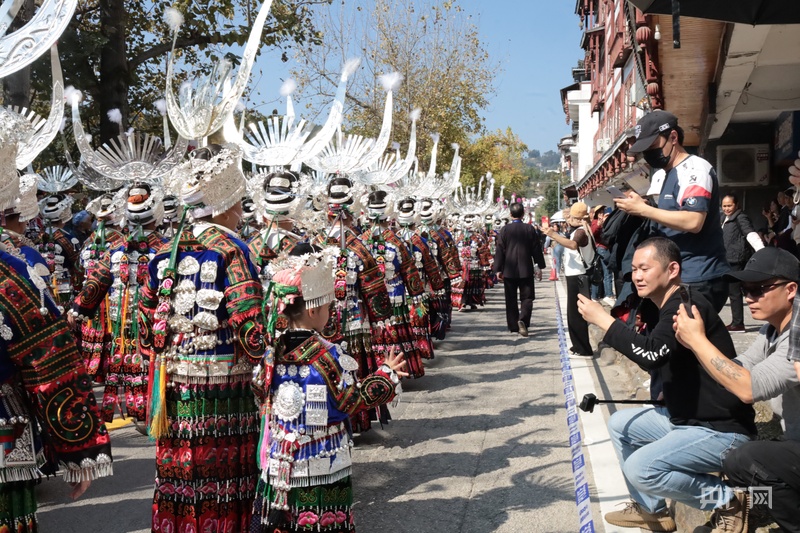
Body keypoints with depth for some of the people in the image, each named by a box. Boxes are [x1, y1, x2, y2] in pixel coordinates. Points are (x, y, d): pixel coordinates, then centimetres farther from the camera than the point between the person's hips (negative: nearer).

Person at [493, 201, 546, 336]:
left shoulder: (504, 230, -3)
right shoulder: (530, 229, -2)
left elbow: (500, 250, -4)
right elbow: (536, 249, 2)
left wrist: (498, 269, 1)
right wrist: (539, 266, 12)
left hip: (509, 271, 0)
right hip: (526, 270, 0)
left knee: (511, 299, 9)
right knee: (527, 297, 5)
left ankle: (513, 326, 11)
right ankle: (523, 320, -18)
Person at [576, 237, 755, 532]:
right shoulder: (671, 307, 11)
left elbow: (651, 354, -37)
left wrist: (603, 319, -28)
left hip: (721, 429, -10)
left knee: (640, 468, -23)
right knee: (620, 424, 15)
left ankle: (730, 500, -4)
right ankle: (650, 509, 22)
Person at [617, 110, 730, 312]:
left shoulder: (695, 168, -10)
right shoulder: (659, 175, 17)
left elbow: (693, 222, -24)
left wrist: (642, 209, -19)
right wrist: (636, 206, 7)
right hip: (672, 278, 9)